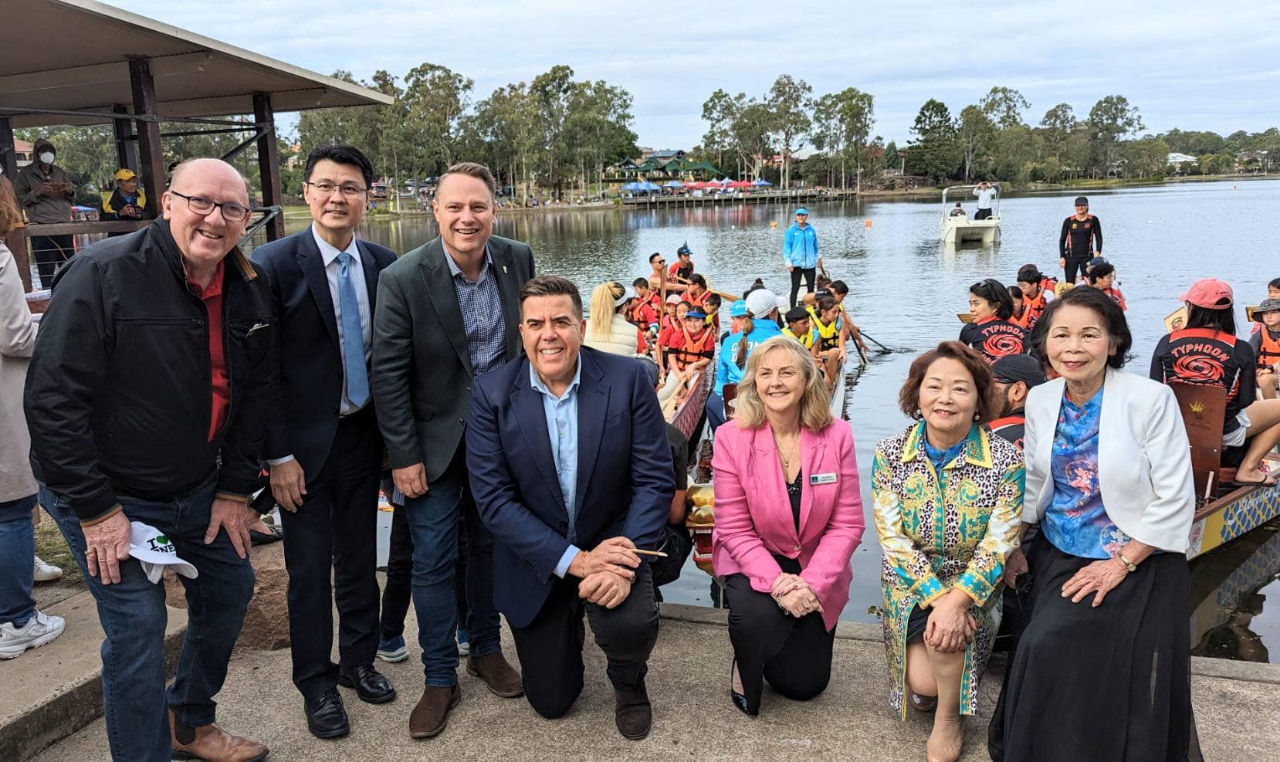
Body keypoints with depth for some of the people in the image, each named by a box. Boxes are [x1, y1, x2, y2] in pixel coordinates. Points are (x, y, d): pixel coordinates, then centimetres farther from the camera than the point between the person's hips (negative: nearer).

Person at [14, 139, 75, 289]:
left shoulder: (59, 172, 15)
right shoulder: (26, 173, 2)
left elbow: (73, 194, 21)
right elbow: (18, 199, 0)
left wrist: (69, 190, -2)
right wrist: (36, 193, -16)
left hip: (64, 225, 5)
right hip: (42, 228, -5)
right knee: (46, 270, -5)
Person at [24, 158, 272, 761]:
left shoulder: (250, 291, -3)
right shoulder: (103, 274, -21)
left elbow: (254, 393, 5)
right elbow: (53, 400, -21)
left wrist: (235, 487, 1)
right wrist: (96, 509, -20)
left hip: (198, 488, 7)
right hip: (107, 495, -6)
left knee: (230, 588, 16)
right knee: (138, 629, -4)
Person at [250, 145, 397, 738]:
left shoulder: (384, 265, 1)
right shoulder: (274, 264, -11)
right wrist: (278, 455, -12)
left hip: (363, 434, 4)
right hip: (305, 442, -3)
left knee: (359, 558, 15)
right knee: (309, 569, 7)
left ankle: (358, 661, 35)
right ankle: (316, 683, 26)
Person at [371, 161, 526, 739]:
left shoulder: (518, 260, -6)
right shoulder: (403, 279, -17)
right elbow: (388, 375, -13)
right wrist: (403, 457, -13)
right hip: (435, 443, -3)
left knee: (490, 546, 16)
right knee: (433, 562, 3)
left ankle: (486, 649, 36)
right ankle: (440, 680, 20)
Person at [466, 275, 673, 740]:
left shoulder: (628, 379, -13)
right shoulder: (492, 393, -12)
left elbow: (655, 480, -13)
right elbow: (493, 498, -16)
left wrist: (624, 565, -26)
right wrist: (573, 560, -24)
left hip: (611, 543, -1)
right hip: (536, 560, 1)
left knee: (631, 624, -31)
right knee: (551, 701, 10)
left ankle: (628, 683, 7)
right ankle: (568, 622, 44)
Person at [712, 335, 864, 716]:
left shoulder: (836, 435, -14)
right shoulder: (731, 437, -18)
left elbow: (848, 523, -12)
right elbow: (735, 529, -16)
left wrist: (811, 584, -23)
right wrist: (776, 582, -29)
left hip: (816, 567, 2)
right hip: (754, 562, -2)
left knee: (804, 683, 8)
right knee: (756, 616, -35)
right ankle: (745, 669, 3)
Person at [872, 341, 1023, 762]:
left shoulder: (1005, 460, -13)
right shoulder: (890, 455, -9)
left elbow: (999, 545, -16)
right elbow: (892, 538, -12)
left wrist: (955, 601, -28)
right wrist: (937, 598, -23)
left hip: (974, 585, -1)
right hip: (910, 583, 1)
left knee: (947, 635, -31)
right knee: (922, 680, -16)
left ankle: (949, 716, 1)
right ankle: (931, 685, 23)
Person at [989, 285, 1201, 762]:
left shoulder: (1152, 399, -17)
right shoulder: (1040, 400, -2)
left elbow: (1175, 500, -15)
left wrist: (1120, 564, -16)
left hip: (1139, 562, -4)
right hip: (1060, 556, 4)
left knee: (1120, 676, -10)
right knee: (1045, 652, -7)